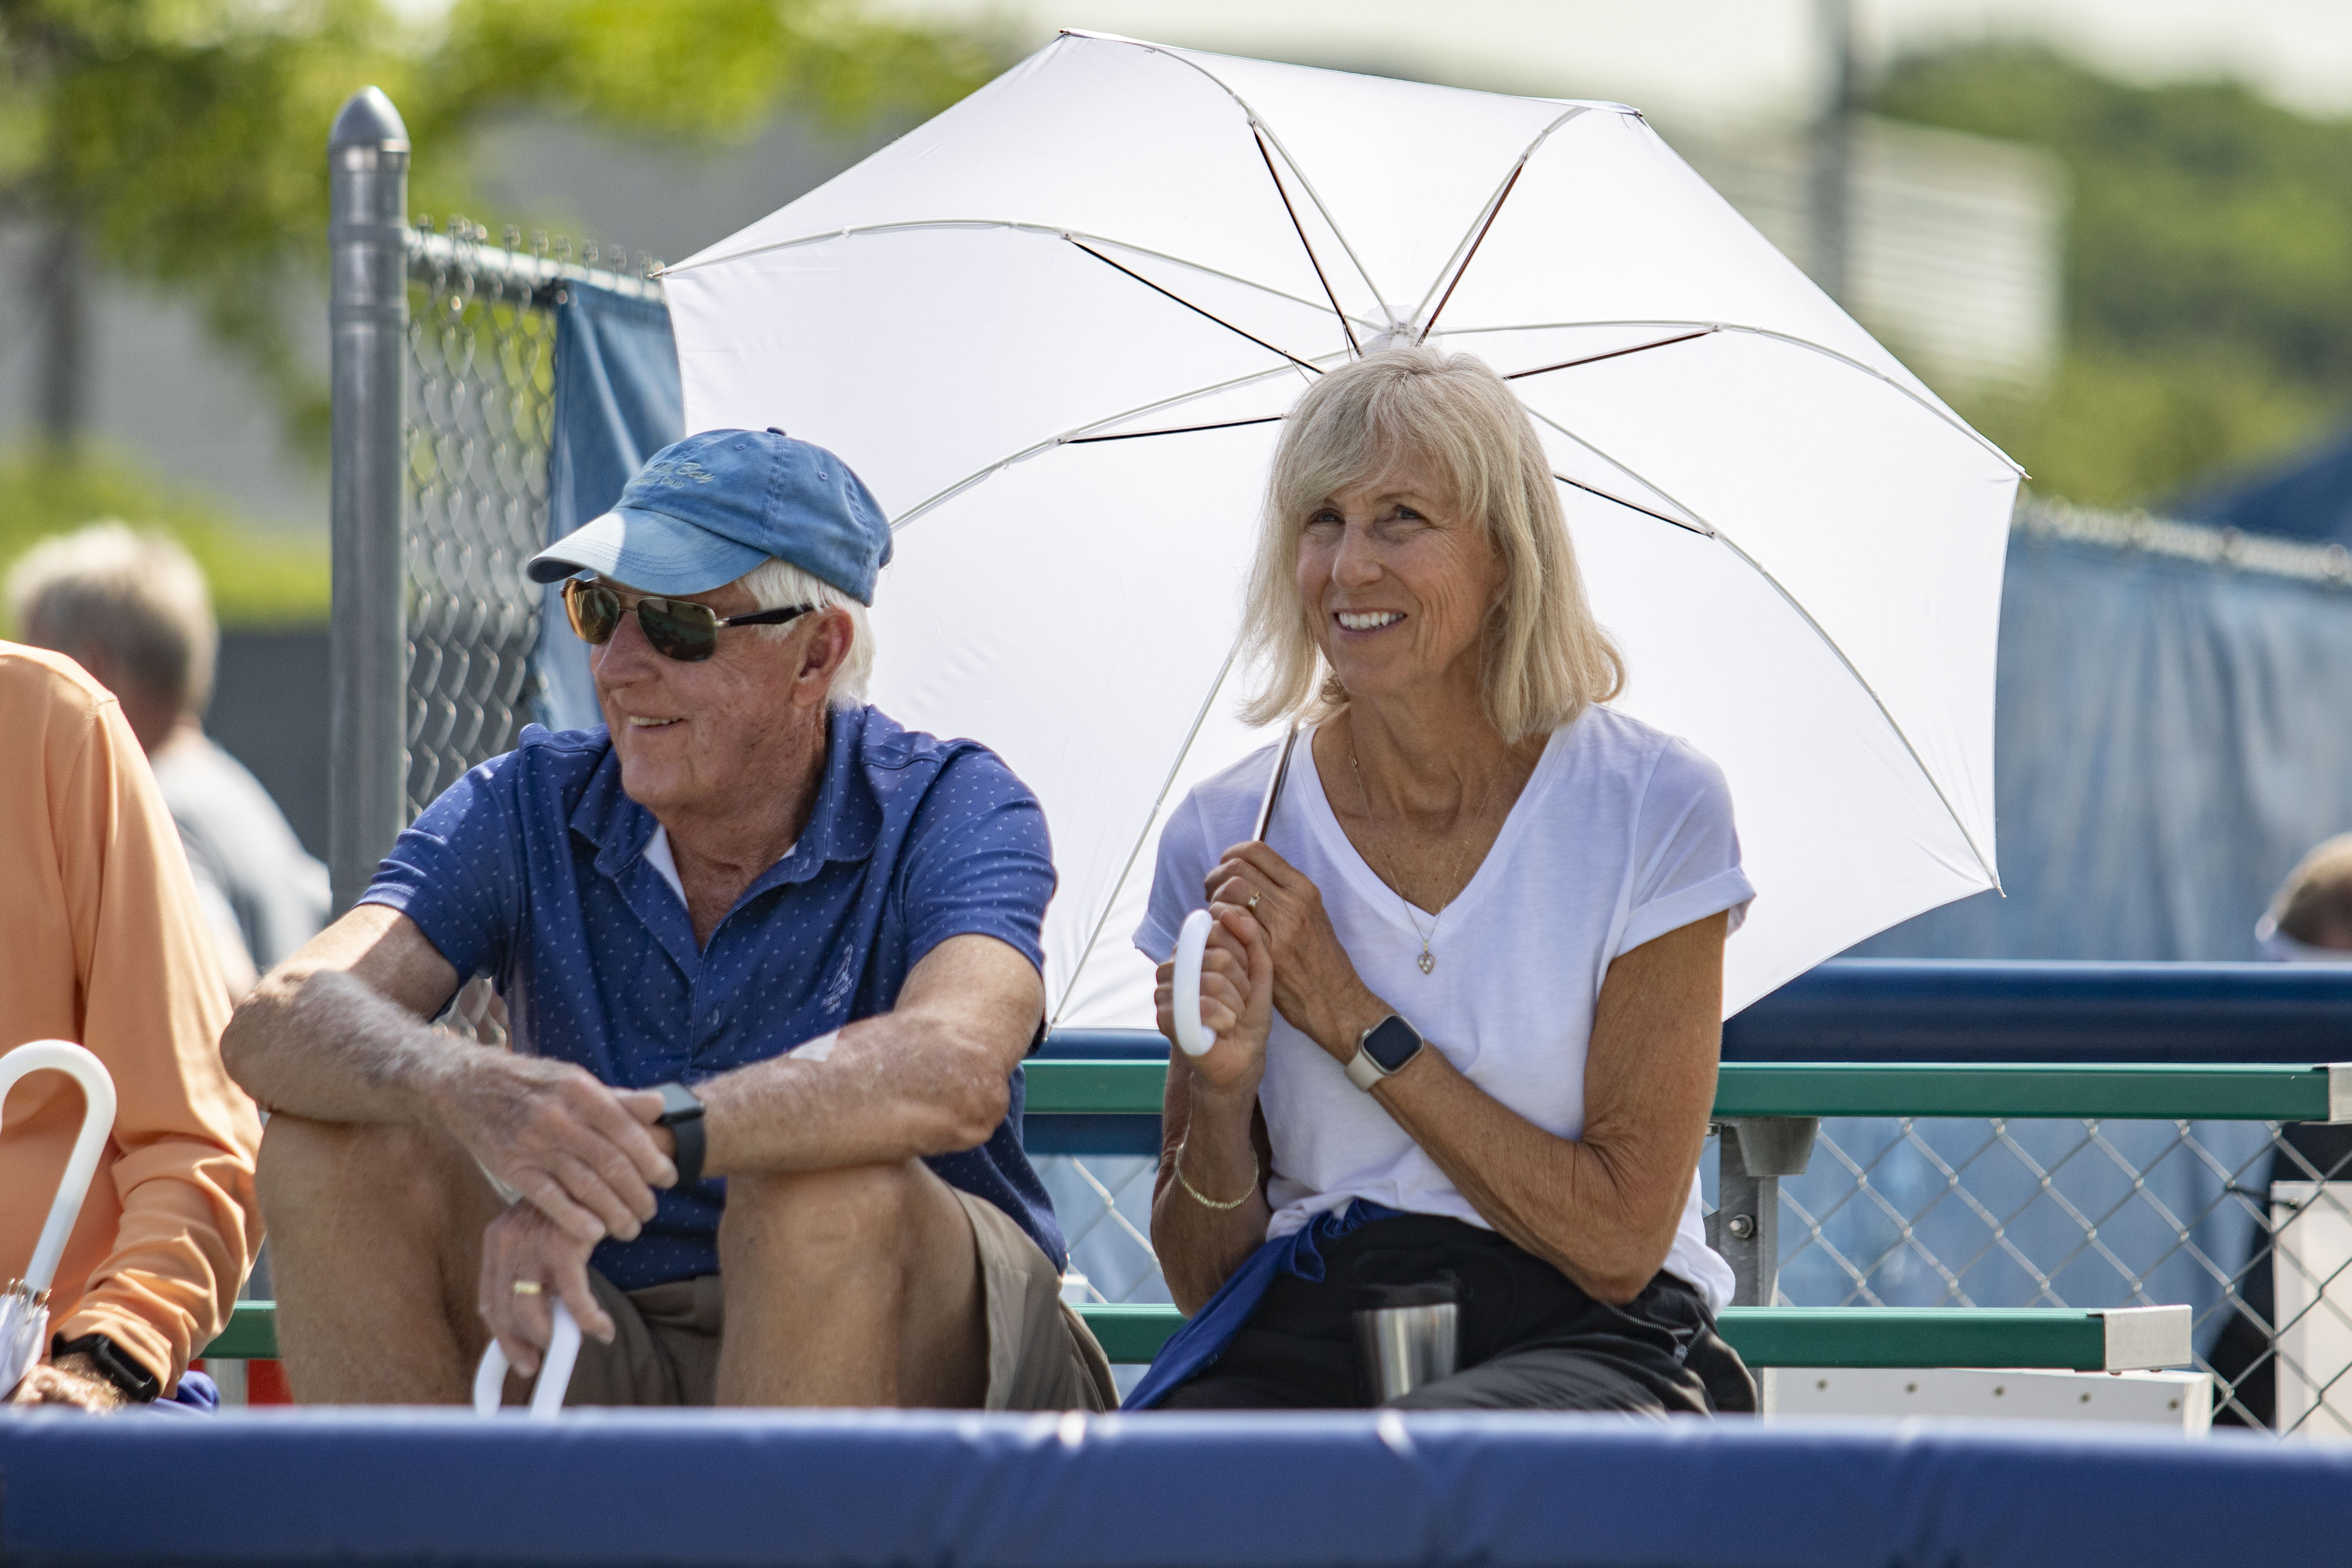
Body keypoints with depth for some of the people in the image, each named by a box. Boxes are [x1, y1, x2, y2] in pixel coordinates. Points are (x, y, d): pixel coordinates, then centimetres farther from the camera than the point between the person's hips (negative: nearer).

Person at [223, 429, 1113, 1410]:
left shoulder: (948, 811, -9)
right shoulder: (528, 809, 0)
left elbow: (959, 1072, -32)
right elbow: (277, 1028, -15)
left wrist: (640, 1136, -45)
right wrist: (465, 1093, -40)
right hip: (615, 1358, 3)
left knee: (829, 1193, -36)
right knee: (331, 1151, -18)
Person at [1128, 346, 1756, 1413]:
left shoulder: (1651, 807, -1)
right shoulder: (1227, 839, 6)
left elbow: (1619, 1242, -7)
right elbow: (1201, 1278, 9)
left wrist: (1353, 1020, -9)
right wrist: (1220, 1088, -12)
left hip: (1578, 1339, -2)